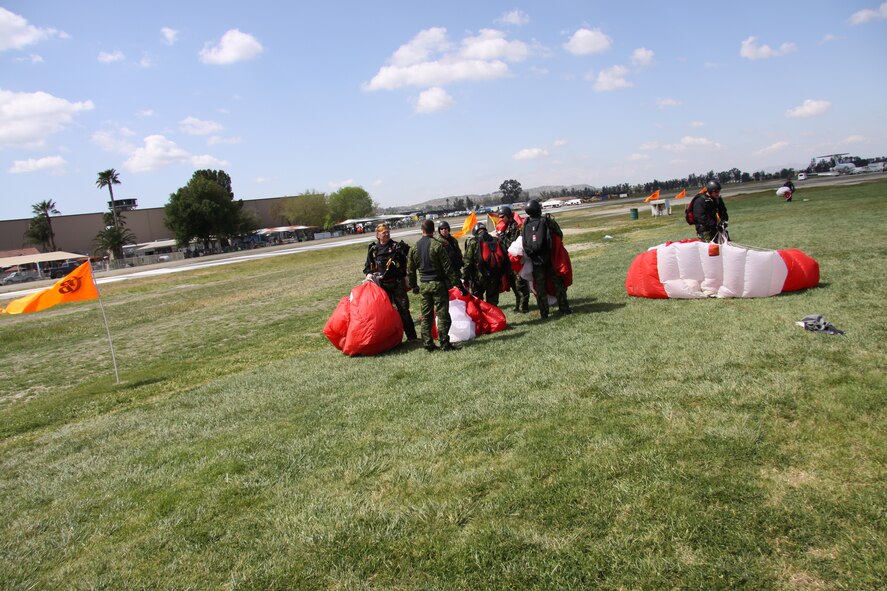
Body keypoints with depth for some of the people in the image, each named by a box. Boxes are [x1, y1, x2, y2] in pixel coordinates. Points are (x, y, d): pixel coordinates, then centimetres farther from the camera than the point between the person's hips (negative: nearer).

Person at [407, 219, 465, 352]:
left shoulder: (414, 248, 4)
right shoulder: (437, 245, -11)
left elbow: (410, 270, 11)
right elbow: (448, 268, -13)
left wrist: (413, 286, 25)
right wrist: (459, 285, -10)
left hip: (423, 285, 5)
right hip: (438, 284, -5)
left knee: (426, 316, 10)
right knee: (442, 314, -1)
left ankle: (428, 344, 13)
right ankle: (444, 344, -2)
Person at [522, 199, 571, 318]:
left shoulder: (526, 225, 0)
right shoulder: (547, 221, -7)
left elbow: (524, 243, 1)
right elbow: (560, 234, 0)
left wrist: (530, 255, 12)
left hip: (536, 261, 2)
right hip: (549, 259, -2)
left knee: (540, 287, 8)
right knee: (558, 284, 10)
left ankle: (544, 313, 10)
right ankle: (564, 309, 14)